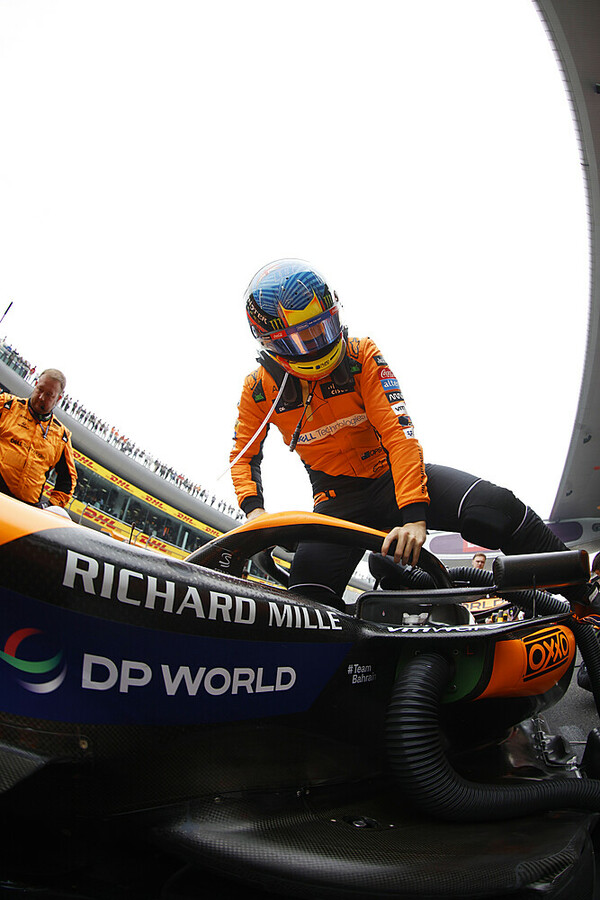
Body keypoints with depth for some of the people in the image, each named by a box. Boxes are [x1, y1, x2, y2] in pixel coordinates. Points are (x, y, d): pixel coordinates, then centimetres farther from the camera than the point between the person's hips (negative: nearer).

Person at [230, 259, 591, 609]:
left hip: (390, 473, 0)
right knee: (308, 586, -31)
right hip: (338, 498, 1)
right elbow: (244, 456, 9)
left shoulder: (361, 354, -9)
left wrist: (414, 513, -30)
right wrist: (254, 508, -14)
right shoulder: (260, 389, -4)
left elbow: (399, 433, -17)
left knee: (493, 507, -24)